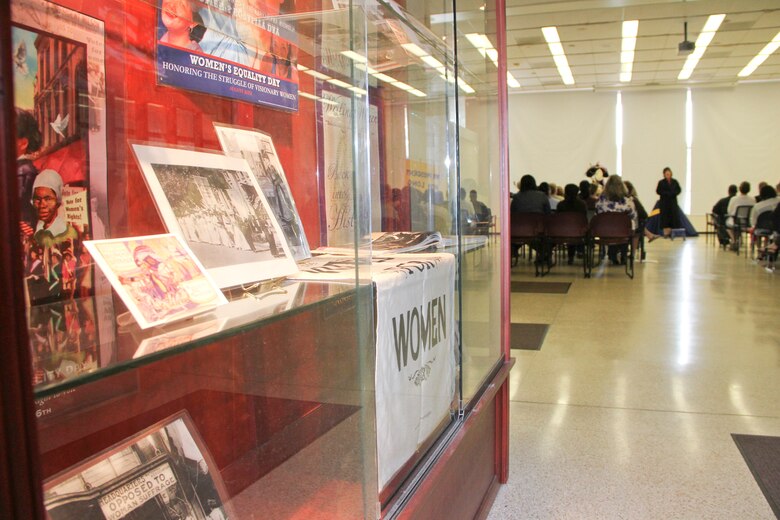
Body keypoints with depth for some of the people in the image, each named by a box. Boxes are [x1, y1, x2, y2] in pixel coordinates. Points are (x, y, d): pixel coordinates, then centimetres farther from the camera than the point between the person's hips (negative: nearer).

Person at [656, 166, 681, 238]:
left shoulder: (674, 181, 7)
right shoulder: (661, 182, -2)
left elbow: (679, 190, 8)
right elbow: (658, 191, -6)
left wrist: (673, 193, -12)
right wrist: (667, 193, -15)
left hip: (673, 202, 3)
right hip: (664, 202, -3)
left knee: (674, 216, 0)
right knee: (665, 217, -4)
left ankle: (671, 232, 7)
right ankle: (666, 232, 1)